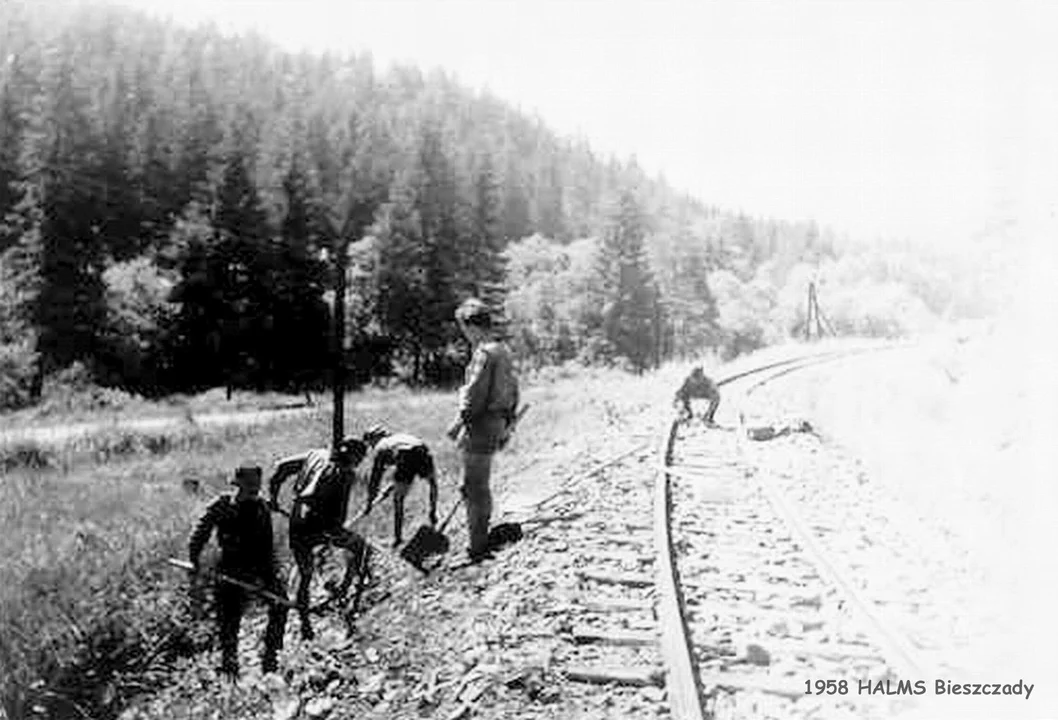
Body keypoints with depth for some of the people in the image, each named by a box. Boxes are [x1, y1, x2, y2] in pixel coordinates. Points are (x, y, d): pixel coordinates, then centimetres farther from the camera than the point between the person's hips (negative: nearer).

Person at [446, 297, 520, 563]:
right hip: (497, 423, 10)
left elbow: (475, 394, -21)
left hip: (481, 424, -10)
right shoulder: (503, 350, 13)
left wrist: (460, 422, -14)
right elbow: (513, 390, 18)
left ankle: (478, 548, 0)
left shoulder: (484, 353, -16)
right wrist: (507, 421, 23)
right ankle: (482, 538, 28)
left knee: (474, 488, -4)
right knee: (480, 486, 19)